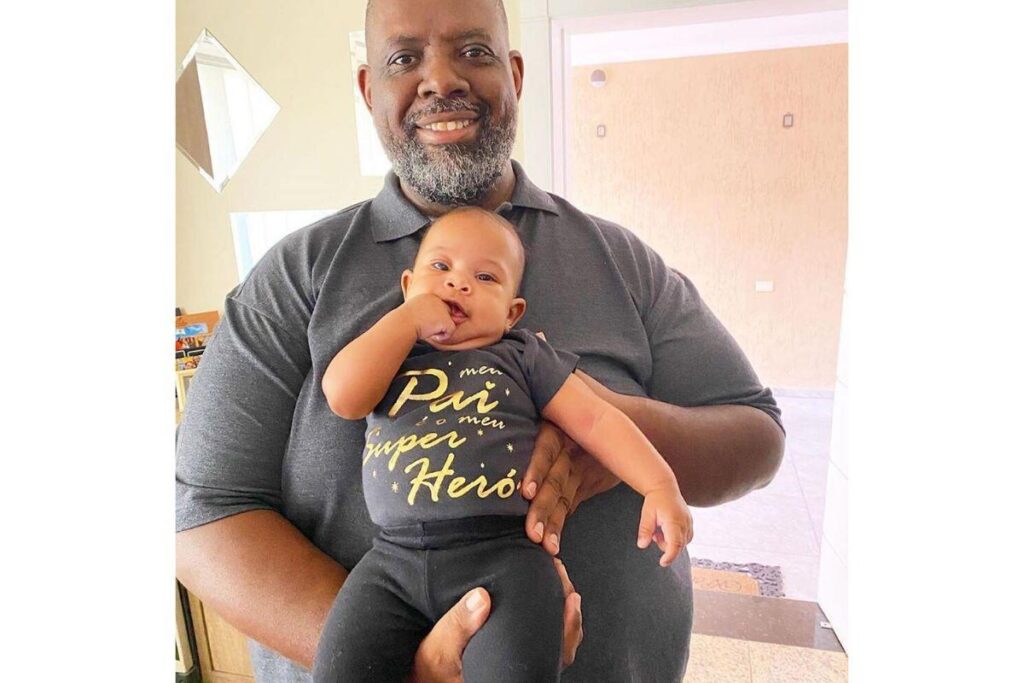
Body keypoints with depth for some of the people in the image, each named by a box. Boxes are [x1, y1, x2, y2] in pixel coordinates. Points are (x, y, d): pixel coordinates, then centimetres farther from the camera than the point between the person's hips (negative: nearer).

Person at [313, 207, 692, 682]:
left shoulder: (522, 355, 10)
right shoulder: (387, 355, 14)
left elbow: (594, 418, 7)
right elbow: (343, 396, -6)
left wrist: (660, 485, -2)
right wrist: (409, 317, -2)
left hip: (503, 554, -1)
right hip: (395, 556, 2)